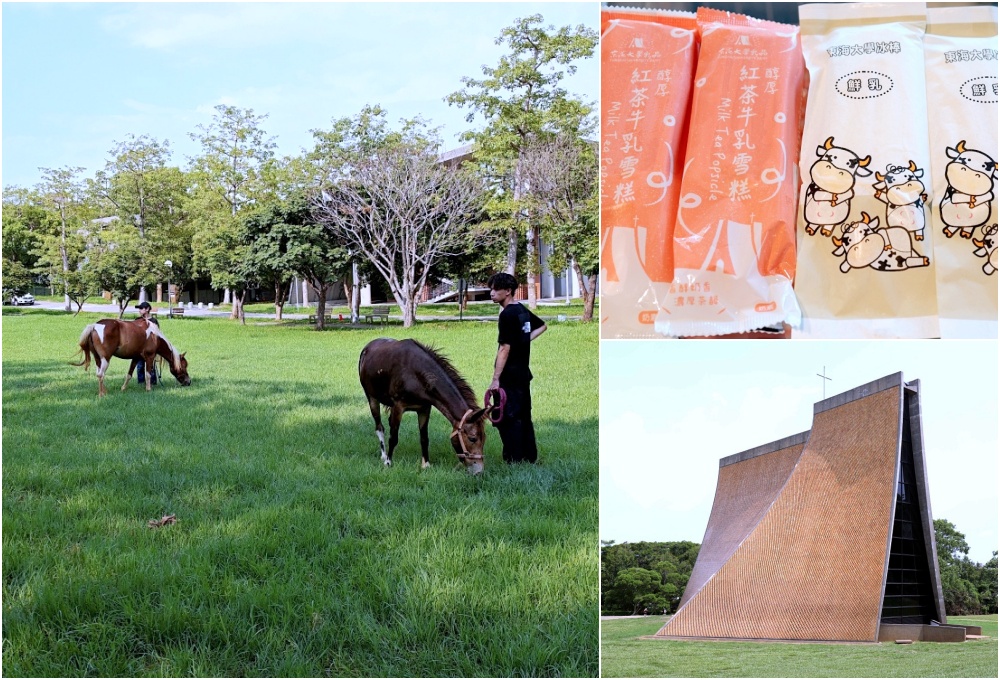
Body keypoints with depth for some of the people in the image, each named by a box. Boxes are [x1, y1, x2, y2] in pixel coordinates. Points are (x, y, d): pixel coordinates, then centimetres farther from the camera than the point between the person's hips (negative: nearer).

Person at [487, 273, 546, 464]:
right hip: (524, 374, 9)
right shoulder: (523, 310, 11)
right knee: (524, 417, 14)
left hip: (510, 376, -9)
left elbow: (504, 348, -21)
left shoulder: (507, 314, -16)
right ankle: (530, 456, 20)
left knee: (508, 419, -6)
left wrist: (496, 379, -19)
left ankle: (514, 460, -6)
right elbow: (542, 326, 30)